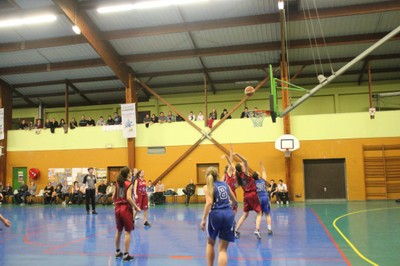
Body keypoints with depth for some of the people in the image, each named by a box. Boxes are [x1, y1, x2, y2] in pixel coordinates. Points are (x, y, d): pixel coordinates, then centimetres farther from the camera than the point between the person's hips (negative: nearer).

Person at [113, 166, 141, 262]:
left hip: (118, 208, 7)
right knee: (127, 232, -1)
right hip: (126, 208, -7)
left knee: (119, 231, 17)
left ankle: (118, 252, 28)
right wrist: (136, 207, -14)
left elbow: (113, 197, 11)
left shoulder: (118, 183, 9)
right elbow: (128, 198, -20)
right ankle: (126, 254, -1)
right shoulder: (129, 184, -9)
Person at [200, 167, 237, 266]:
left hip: (216, 214, -3)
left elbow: (209, 203, -14)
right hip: (229, 214, 3)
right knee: (223, 249, 4)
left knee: (210, 243, 24)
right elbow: (234, 200, 24)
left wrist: (203, 219, -12)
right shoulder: (225, 184, 16)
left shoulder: (208, 187, 2)